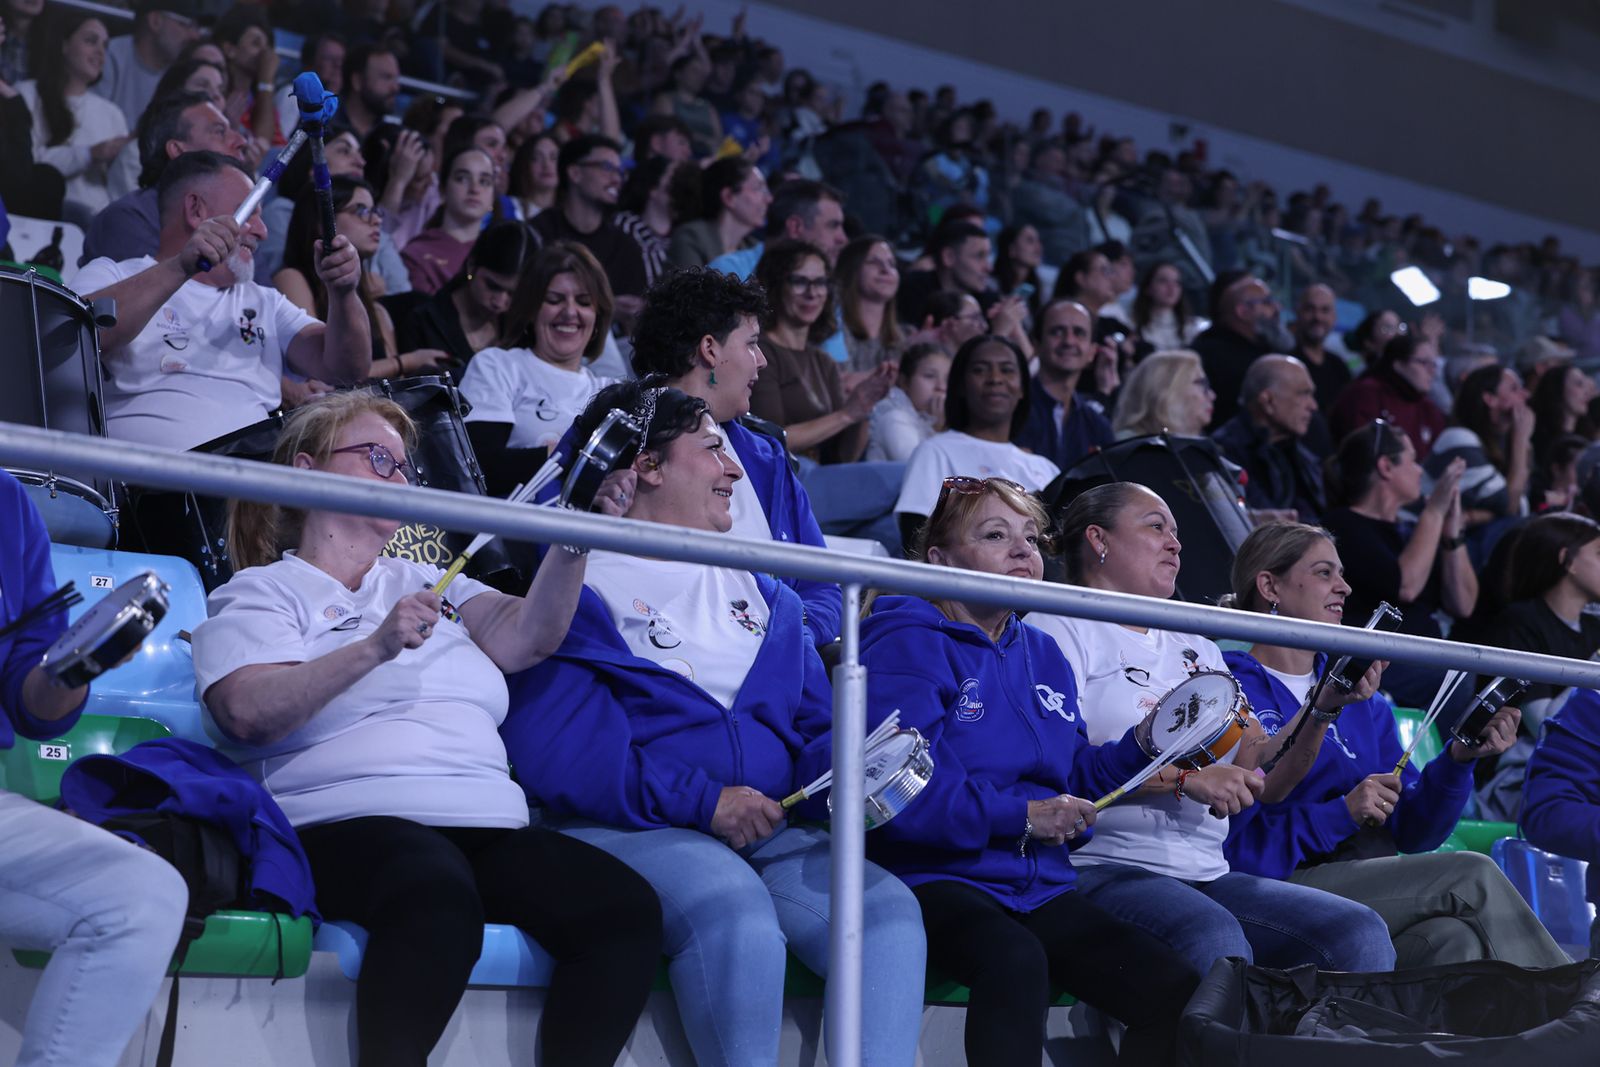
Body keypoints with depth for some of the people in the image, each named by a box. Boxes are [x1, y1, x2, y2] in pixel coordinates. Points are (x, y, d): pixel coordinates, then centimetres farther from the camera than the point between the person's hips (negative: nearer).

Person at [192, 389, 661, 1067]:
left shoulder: (428, 585, 30)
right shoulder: (264, 592, 14)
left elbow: (526, 636, 11)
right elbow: (251, 713, -7)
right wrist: (376, 648, -17)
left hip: (489, 828, 6)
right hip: (348, 823, -5)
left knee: (627, 909, -22)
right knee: (441, 896, -40)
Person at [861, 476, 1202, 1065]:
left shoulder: (1043, 656, 21)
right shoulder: (907, 645, -4)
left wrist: (1140, 749, 4)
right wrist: (1020, 816, -17)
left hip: (1042, 886, 7)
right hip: (936, 878, -7)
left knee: (1180, 993, -12)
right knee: (1016, 961, -40)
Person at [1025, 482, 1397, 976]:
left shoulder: (1196, 648, 26)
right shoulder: (1060, 628, 5)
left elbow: (1264, 779, 18)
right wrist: (1183, 778, -15)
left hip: (1208, 875, 7)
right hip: (1103, 870, -7)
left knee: (1362, 931, -15)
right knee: (1215, 936, -36)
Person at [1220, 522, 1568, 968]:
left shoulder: (1365, 700, 21)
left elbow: (1409, 832, 15)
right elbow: (1234, 849, -11)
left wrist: (1458, 759, 0)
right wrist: (1342, 813, -18)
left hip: (1382, 889, 6)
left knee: (1453, 939, -28)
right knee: (1474, 876, -20)